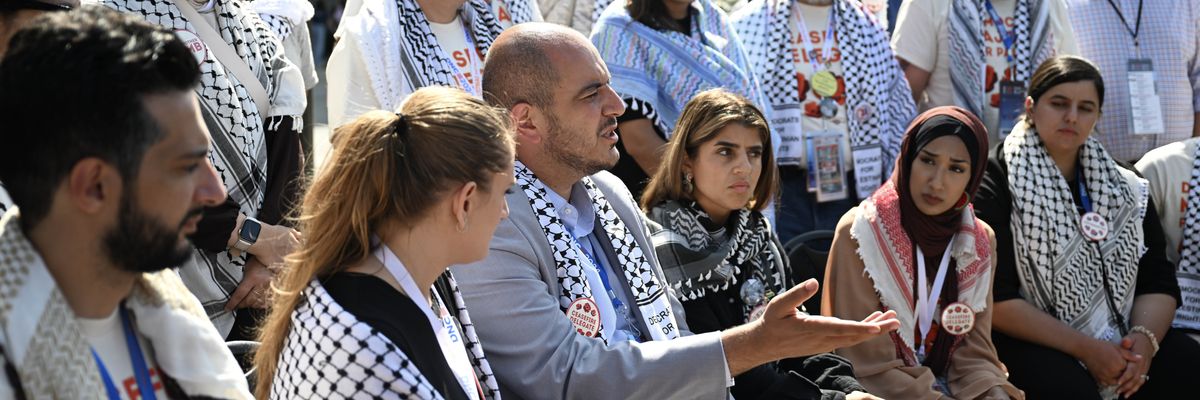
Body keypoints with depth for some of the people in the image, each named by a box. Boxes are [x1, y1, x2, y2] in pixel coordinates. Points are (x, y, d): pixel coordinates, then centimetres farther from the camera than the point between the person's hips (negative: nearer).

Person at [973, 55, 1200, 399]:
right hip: (1029, 342, -5)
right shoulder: (995, 185, -4)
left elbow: (1158, 280, 8)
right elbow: (994, 299, -12)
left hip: (1118, 338, 5)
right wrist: (1085, 348, -18)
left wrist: (1145, 338, -14)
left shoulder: (1126, 189, 13)